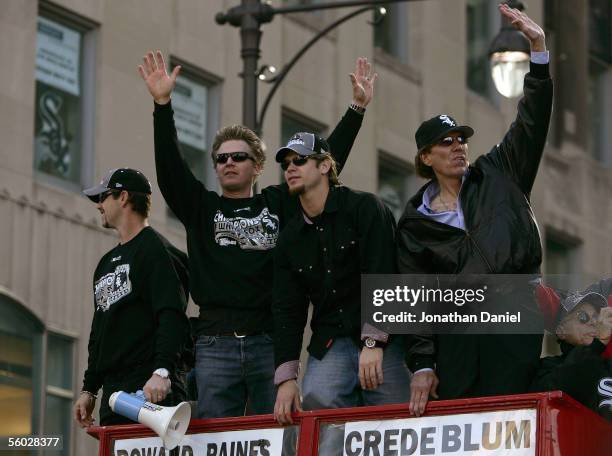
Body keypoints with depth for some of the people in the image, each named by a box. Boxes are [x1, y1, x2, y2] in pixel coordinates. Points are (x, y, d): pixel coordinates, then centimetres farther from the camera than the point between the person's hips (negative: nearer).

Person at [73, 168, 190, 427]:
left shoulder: (156, 250, -4)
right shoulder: (107, 262, 25)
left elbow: (172, 318, -17)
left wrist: (162, 371, -29)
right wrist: (89, 388, 24)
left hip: (150, 389, -9)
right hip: (113, 391, 9)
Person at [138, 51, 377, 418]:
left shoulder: (280, 204, 15)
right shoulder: (201, 207, 15)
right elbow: (170, 166, 3)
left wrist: (357, 108, 9)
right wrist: (163, 104, -9)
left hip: (270, 342, 0)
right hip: (216, 343, 0)